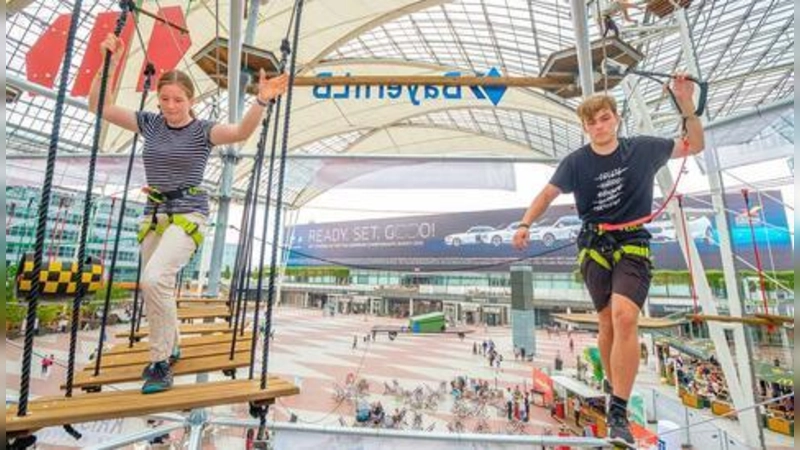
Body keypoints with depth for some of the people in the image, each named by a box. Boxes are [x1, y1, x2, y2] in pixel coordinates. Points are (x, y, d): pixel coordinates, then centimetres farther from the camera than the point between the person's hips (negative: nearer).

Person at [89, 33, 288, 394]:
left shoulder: (203, 130, -6)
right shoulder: (150, 124, 8)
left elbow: (241, 132, -24)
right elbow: (100, 107, 6)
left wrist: (262, 101, -38)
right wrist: (110, 64, -3)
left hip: (188, 214, -6)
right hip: (154, 214, 6)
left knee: (154, 278, -26)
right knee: (154, 286, 15)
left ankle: (160, 362, -8)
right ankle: (169, 348, 39)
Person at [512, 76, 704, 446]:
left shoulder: (643, 149, 4)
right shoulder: (576, 162, 0)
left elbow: (695, 145, 14)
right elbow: (548, 194, 3)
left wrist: (686, 105, 0)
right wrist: (525, 224, -11)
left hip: (633, 246, 0)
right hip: (594, 248, 0)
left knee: (625, 318, -20)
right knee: (608, 324, 4)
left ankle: (618, 414, -9)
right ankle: (617, 392, 28)